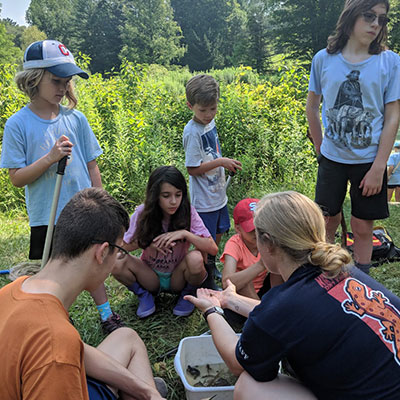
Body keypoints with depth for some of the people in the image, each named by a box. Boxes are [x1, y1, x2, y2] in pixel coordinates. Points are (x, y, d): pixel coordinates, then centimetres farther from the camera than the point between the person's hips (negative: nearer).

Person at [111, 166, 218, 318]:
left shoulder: (187, 212, -16)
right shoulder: (142, 213, -15)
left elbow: (213, 248, -20)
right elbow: (124, 247, -9)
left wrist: (185, 233, -32)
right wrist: (146, 241, -26)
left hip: (178, 277, -1)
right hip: (150, 276, 1)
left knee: (195, 259, -33)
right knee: (117, 263, -26)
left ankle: (187, 294, 0)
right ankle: (144, 295, 2)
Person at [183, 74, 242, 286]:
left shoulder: (210, 122, 2)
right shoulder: (192, 132, -23)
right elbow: (193, 169, -21)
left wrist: (226, 164, 5)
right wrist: (221, 161, -23)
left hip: (218, 194, 9)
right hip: (204, 199, -8)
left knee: (218, 233, 23)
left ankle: (212, 266, 46)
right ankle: (208, 281, 24)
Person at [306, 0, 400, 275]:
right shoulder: (324, 59, -1)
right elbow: (312, 108, 9)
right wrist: (320, 150, 8)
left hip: (369, 161, -1)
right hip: (332, 158, 1)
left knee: (363, 227, 7)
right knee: (329, 220, 10)